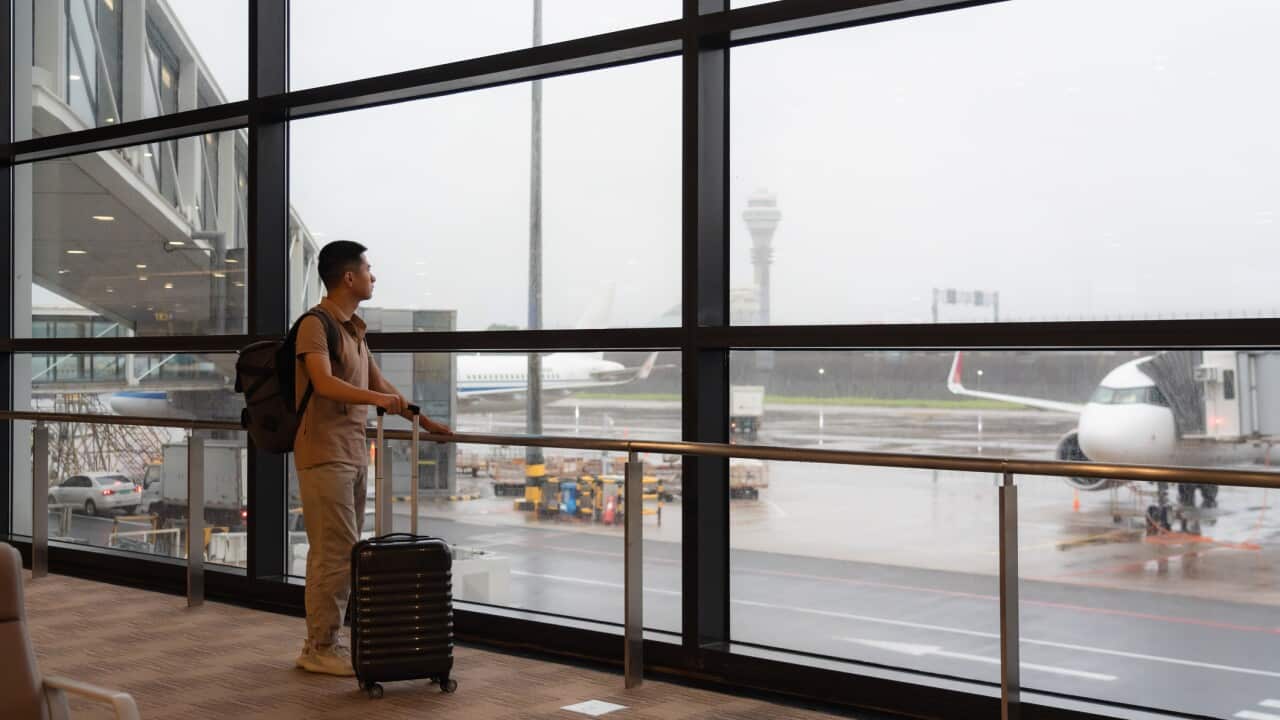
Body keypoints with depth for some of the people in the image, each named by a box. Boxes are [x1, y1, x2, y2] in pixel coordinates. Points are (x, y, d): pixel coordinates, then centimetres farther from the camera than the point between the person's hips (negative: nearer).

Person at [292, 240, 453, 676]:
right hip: (325, 455, -9)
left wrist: (424, 421, 24)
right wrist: (376, 399, -38)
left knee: (341, 553, 11)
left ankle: (325, 642, 17)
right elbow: (324, 383, -25)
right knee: (336, 554, -8)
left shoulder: (353, 329, 18)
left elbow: (379, 384, 25)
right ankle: (319, 649, 1)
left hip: (353, 454, 9)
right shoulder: (316, 325, -10)